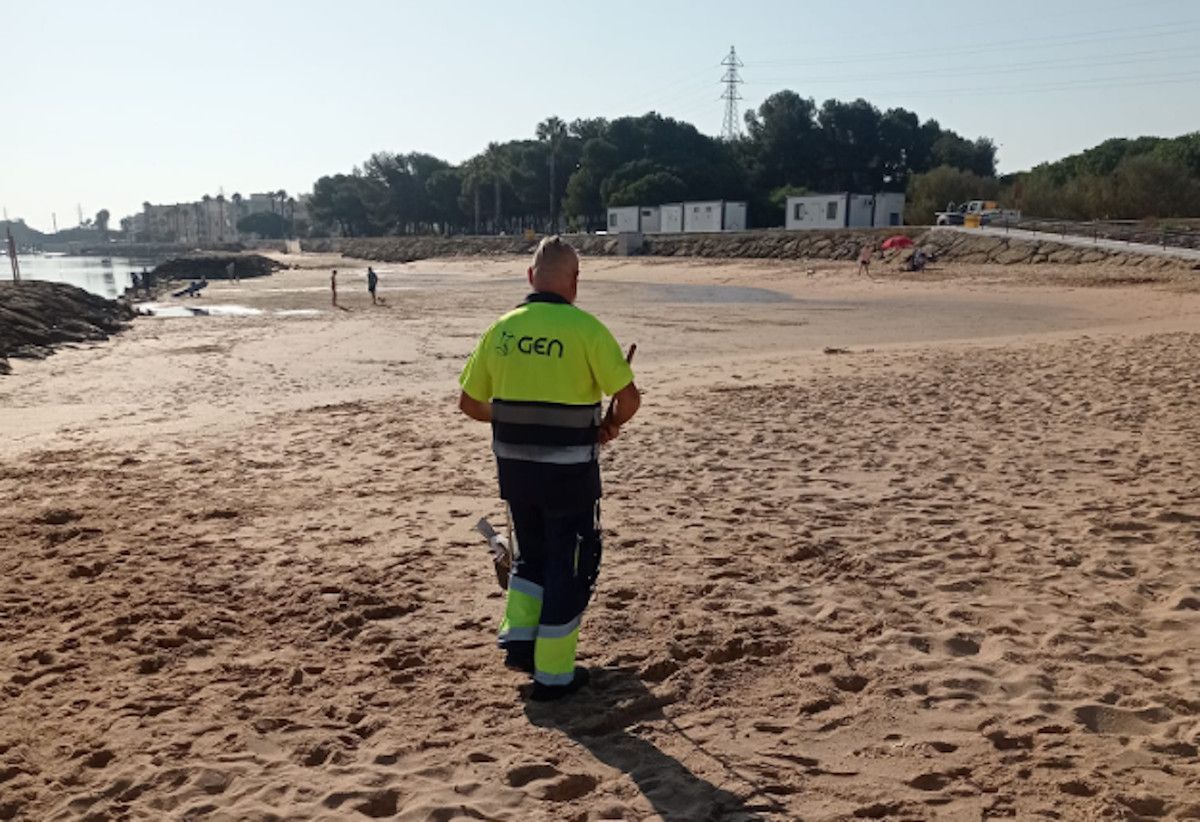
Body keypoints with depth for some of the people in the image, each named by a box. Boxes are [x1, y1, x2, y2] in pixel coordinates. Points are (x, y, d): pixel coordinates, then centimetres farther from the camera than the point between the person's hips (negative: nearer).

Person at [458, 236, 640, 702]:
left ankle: (518, 638, 18)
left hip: (514, 465, 5)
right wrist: (610, 426, 7)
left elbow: (469, 403, 7)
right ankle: (554, 674, 18)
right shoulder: (584, 328, -13)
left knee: (532, 554, 26)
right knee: (570, 567, 10)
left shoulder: (501, 329, 1)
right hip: (569, 469, -4)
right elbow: (628, 398, -13)